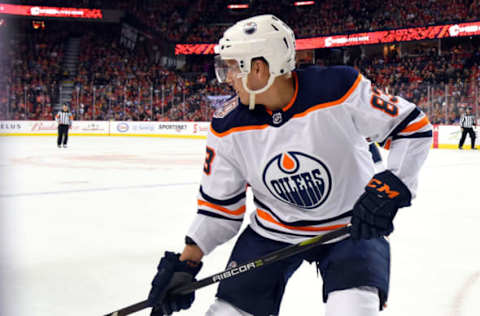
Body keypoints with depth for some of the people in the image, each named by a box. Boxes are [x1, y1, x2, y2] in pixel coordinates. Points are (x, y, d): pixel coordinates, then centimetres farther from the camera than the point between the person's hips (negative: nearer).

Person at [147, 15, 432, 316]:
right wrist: (185, 264, -6)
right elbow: (218, 202, -1)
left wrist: (391, 185, -28)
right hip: (272, 231, 3)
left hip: (351, 224, -3)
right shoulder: (228, 128, -12)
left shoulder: (340, 90, -24)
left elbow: (412, 125, -16)